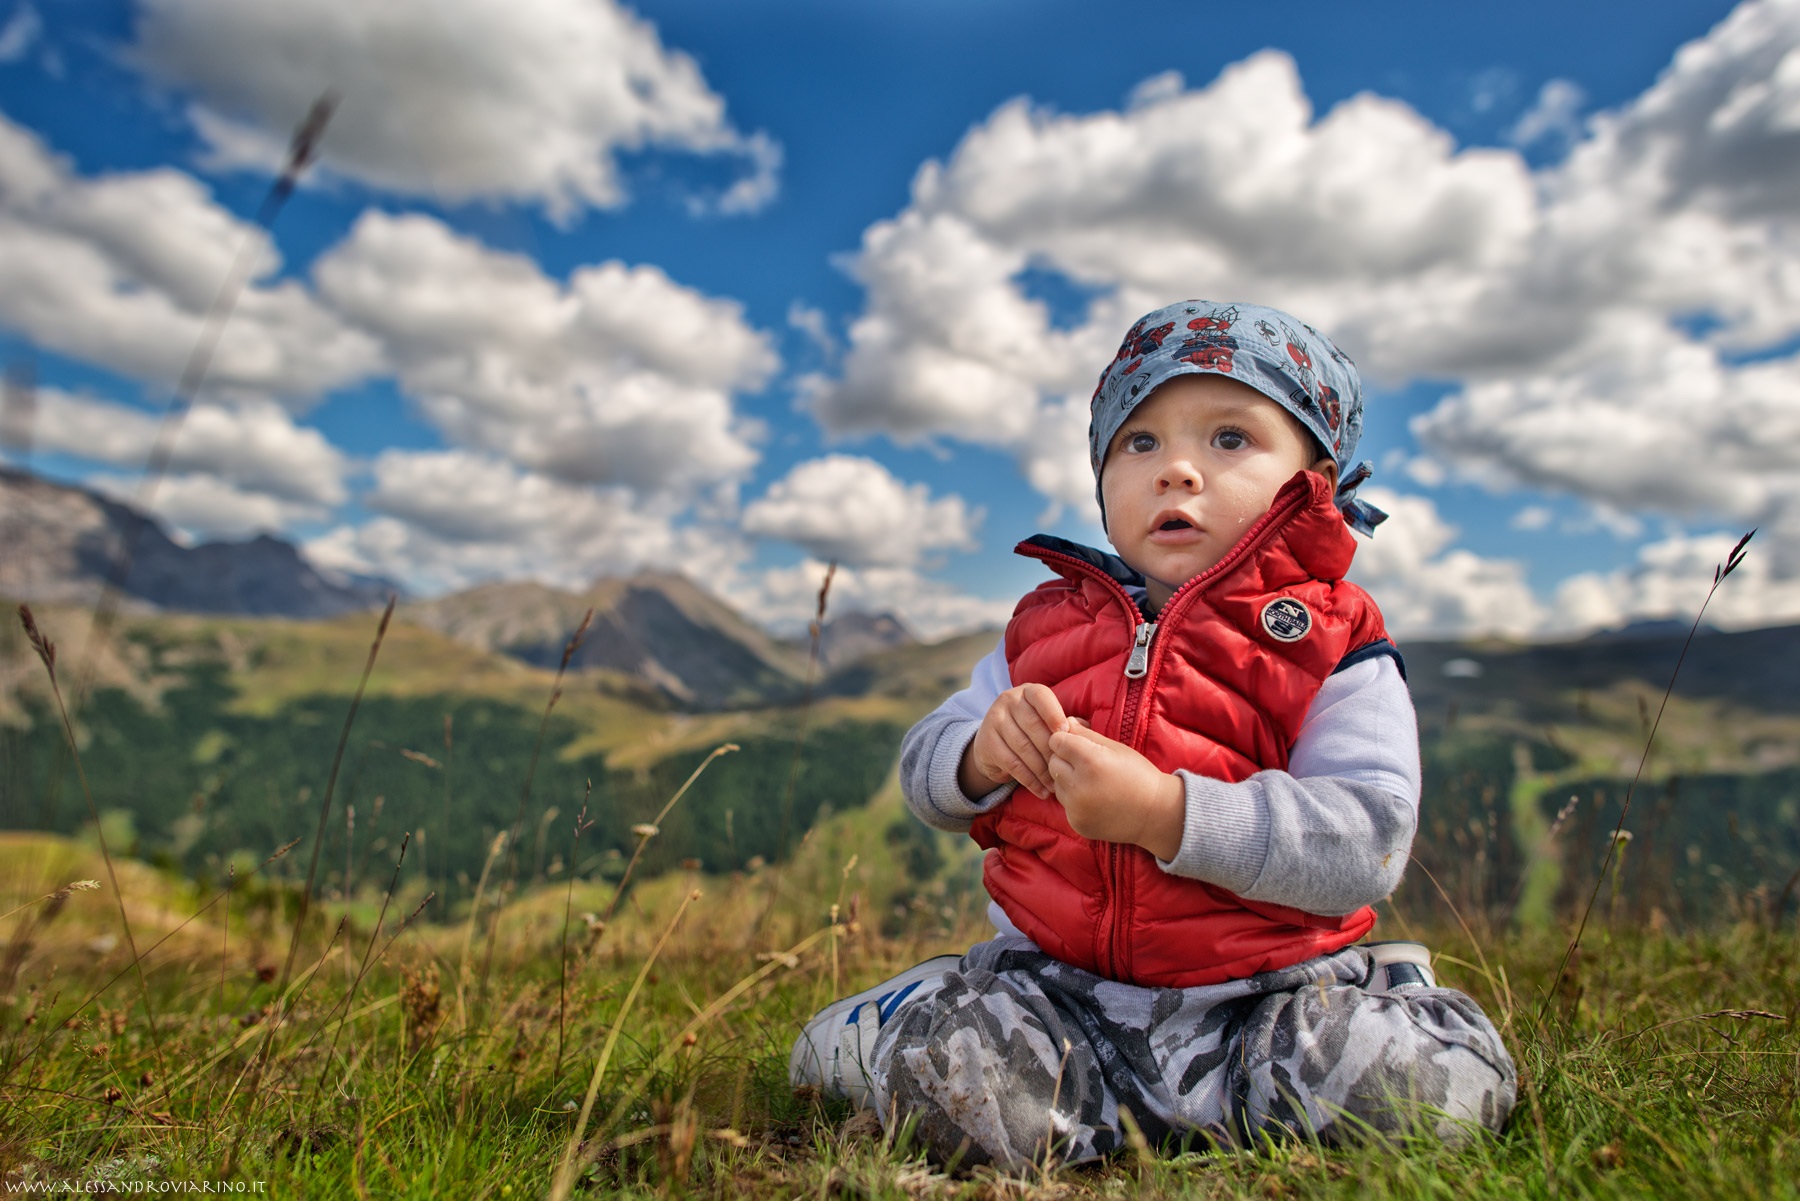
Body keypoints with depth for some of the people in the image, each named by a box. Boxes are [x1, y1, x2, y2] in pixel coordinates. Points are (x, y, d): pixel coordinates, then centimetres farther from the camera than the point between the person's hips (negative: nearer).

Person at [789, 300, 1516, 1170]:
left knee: (1430, 1079, -24)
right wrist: (983, 754, -17)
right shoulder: (1046, 627, 7)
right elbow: (924, 774, 8)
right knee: (945, 1068, -25)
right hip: (1058, 982, 1)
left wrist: (1164, 812, -29)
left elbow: (1368, 845, -17)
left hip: (1262, 990, 0)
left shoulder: (1333, 647, -4)